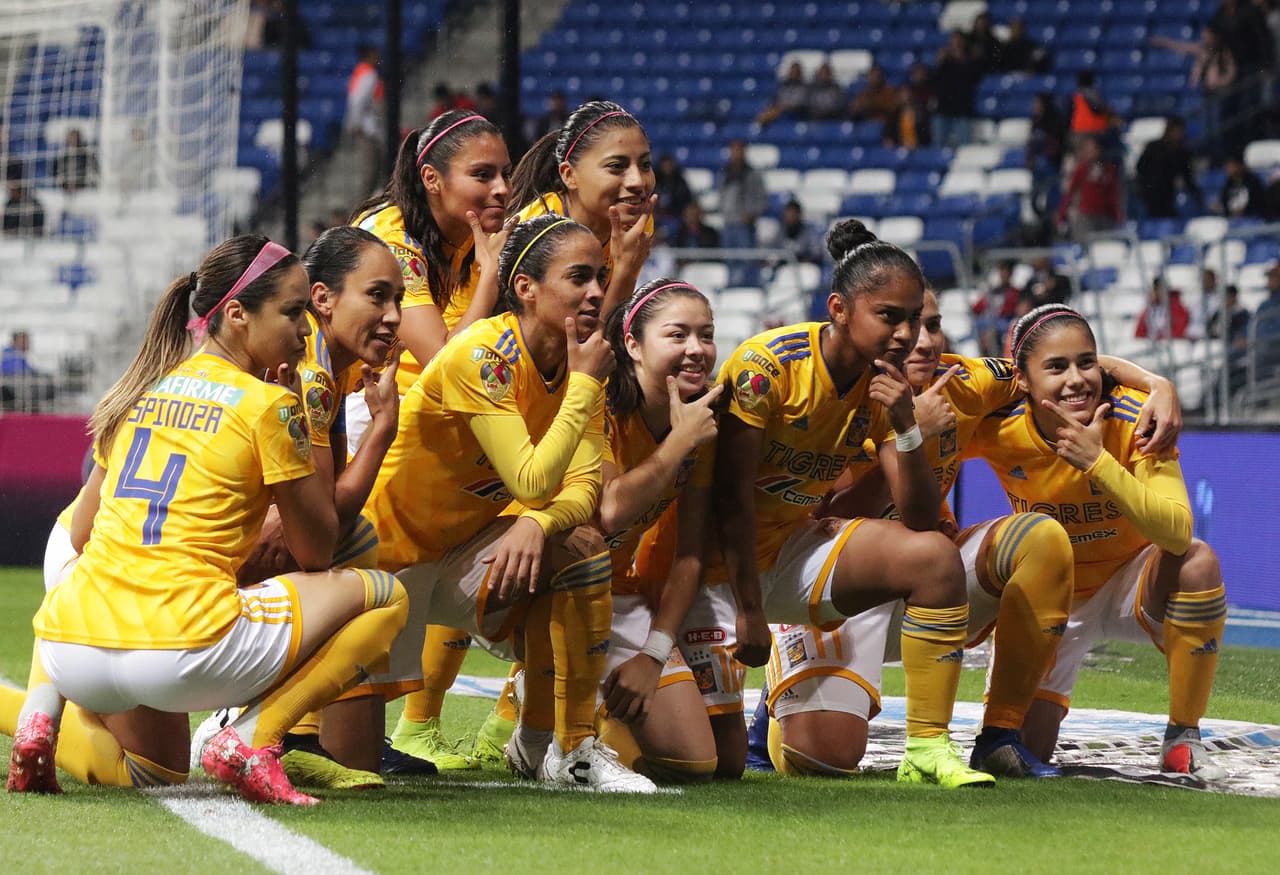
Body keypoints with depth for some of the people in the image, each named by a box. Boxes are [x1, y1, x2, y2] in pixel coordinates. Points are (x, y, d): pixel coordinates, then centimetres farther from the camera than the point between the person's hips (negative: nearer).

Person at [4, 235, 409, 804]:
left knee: (159, 768, 40)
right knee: (385, 597, 6)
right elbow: (315, 554, 7)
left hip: (71, 649, 7)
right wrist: (304, 423, 15)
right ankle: (251, 737, -8)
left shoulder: (141, 389, 18)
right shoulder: (267, 404, 0)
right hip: (182, 651, -7)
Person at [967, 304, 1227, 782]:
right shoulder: (998, 428, -21)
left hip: (1131, 583, -1)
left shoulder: (1137, 418, -25)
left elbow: (1177, 533, -36)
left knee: (1197, 562, -34)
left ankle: (1182, 740, -17)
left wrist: (1097, 462, -45)